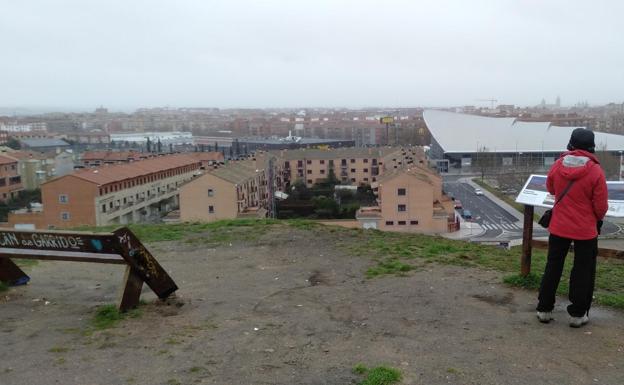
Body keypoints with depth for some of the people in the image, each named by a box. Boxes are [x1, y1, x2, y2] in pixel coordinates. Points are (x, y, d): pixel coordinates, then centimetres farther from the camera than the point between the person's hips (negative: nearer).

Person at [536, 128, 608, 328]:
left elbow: (551, 189, 11)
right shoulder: (595, 171, -18)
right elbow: (601, 206, -10)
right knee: (583, 272, 11)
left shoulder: (557, 166, -8)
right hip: (585, 229, -3)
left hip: (559, 227, 3)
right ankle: (577, 314, 18)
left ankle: (544, 309, 21)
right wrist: (598, 218, 9)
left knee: (553, 267, 14)